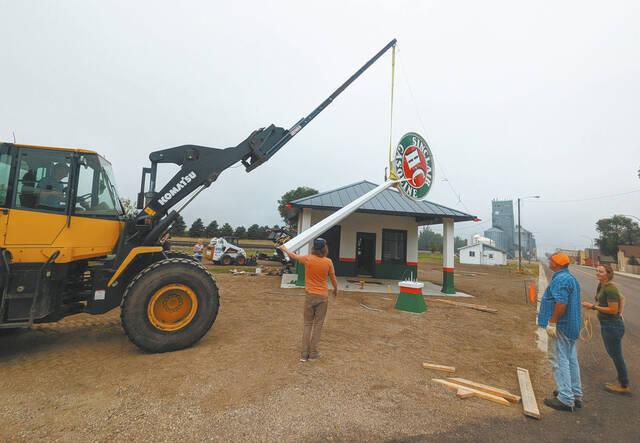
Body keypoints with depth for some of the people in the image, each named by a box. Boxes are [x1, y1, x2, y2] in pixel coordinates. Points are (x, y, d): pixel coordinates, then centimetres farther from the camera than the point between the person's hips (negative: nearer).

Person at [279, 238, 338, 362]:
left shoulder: (308, 259, -9)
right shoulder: (328, 262, -8)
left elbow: (293, 256, 8)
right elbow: (333, 279, 2)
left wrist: (284, 249, 27)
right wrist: (335, 289, 22)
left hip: (310, 296, 1)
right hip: (323, 296, -1)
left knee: (307, 324, 12)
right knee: (318, 324, 10)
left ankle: (304, 354, 15)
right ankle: (313, 353, 16)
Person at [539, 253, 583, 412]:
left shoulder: (560, 280, -20)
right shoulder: (571, 278, 14)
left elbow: (561, 304, -28)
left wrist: (552, 322, -22)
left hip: (561, 326, -11)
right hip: (572, 326, 11)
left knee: (559, 360, -3)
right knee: (571, 359, 18)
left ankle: (565, 399, 3)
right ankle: (576, 395, 29)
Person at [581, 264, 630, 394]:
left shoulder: (610, 288, -21)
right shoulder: (602, 286, 7)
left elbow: (613, 310, -22)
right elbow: (621, 298, 22)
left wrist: (593, 307, -18)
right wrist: (620, 313, 19)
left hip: (612, 325, -10)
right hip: (606, 325, 10)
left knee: (616, 356, 5)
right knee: (612, 354, 20)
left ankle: (624, 386, 20)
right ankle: (621, 382, 34)